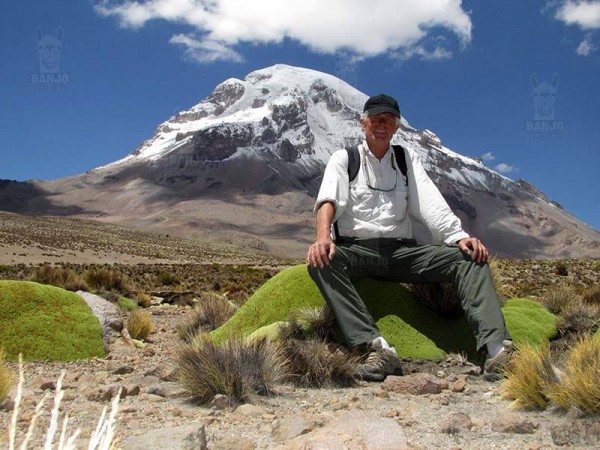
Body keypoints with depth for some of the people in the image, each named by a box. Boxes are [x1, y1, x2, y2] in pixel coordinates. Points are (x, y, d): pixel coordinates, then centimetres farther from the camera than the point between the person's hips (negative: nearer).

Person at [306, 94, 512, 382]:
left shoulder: (408, 159, 18)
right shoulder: (343, 158, 9)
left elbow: (430, 202, 4)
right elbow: (328, 199, -10)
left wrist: (459, 236, -15)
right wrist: (323, 236, -32)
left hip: (401, 251, 3)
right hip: (355, 249, -2)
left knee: (470, 257, -18)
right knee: (320, 260, -35)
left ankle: (496, 348, -34)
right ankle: (377, 347, -46)